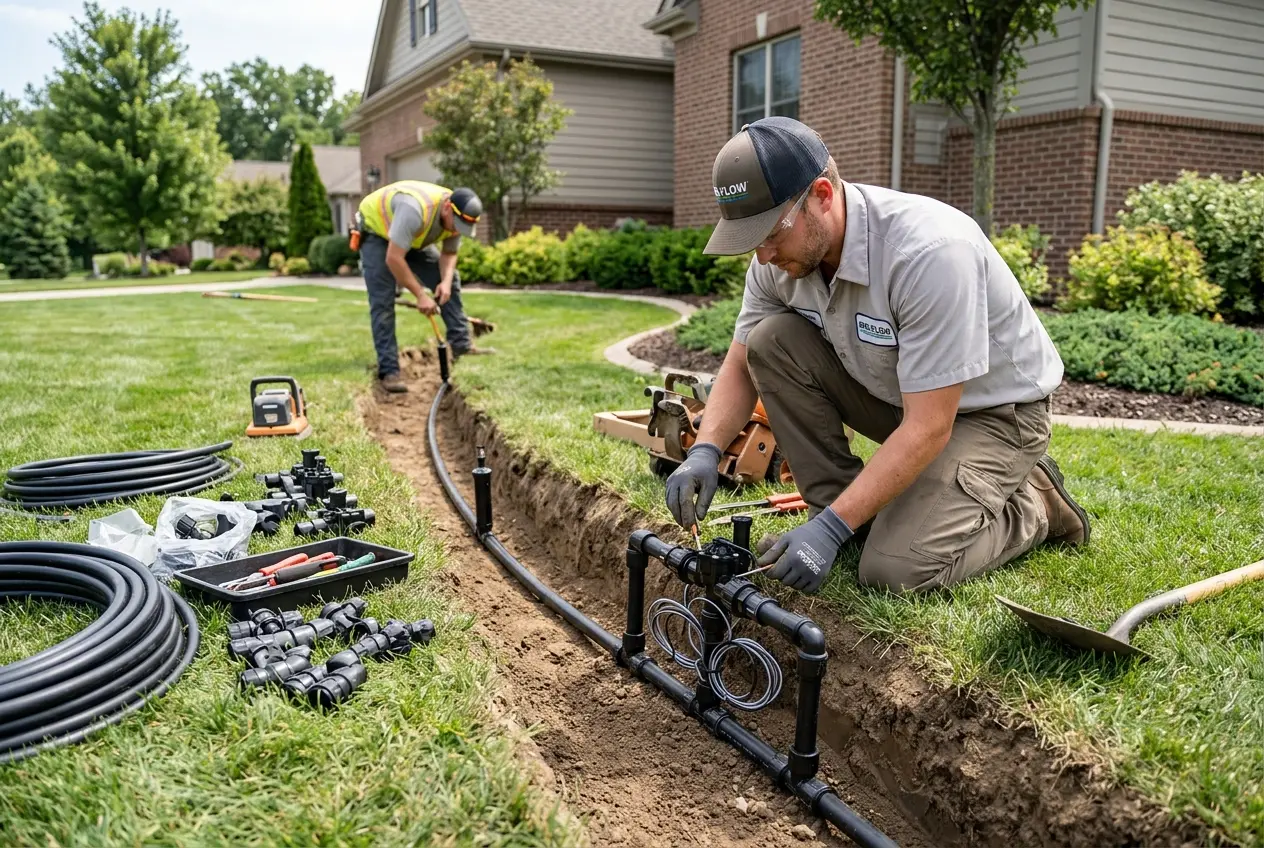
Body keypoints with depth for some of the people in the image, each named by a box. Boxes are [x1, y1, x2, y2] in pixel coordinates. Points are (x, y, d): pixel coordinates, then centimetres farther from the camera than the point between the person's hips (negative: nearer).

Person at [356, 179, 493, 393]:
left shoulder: (456, 217, -19)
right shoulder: (415, 209, -43)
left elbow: (449, 254, -5)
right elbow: (393, 259, -41)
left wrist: (446, 281, -25)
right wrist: (420, 295, -35)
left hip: (411, 238, 7)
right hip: (375, 231, -7)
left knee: (450, 280, 0)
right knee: (383, 302, -16)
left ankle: (461, 344, 6)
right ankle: (389, 371, -15)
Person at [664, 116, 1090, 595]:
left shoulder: (931, 250, -34)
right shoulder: (782, 254, -13)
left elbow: (928, 428, -32)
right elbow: (741, 366, -1)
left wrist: (831, 528, -34)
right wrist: (705, 451, -20)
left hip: (993, 409, -6)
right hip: (895, 394, 7)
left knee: (895, 570, -23)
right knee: (770, 341, -15)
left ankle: (1033, 506, 6)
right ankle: (858, 517, -4)